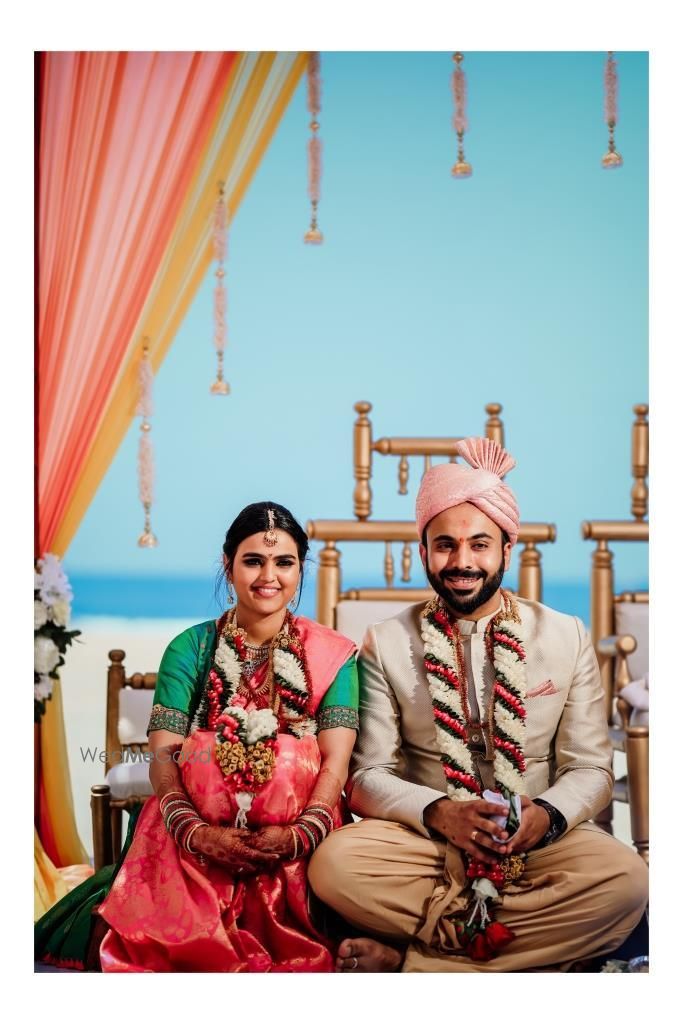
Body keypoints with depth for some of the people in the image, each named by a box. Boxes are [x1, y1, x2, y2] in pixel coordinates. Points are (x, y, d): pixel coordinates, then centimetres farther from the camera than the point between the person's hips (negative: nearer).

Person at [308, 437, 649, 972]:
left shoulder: (567, 637, 5)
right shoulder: (386, 643, 3)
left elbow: (591, 768, 6)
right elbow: (368, 776, 1)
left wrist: (548, 814, -17)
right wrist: (437, 813, -20)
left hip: (536, 844, 1)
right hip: (423, 840, -1)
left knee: (625, 879, -30)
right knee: (335, 864, -30)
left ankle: (408, 957, -23)